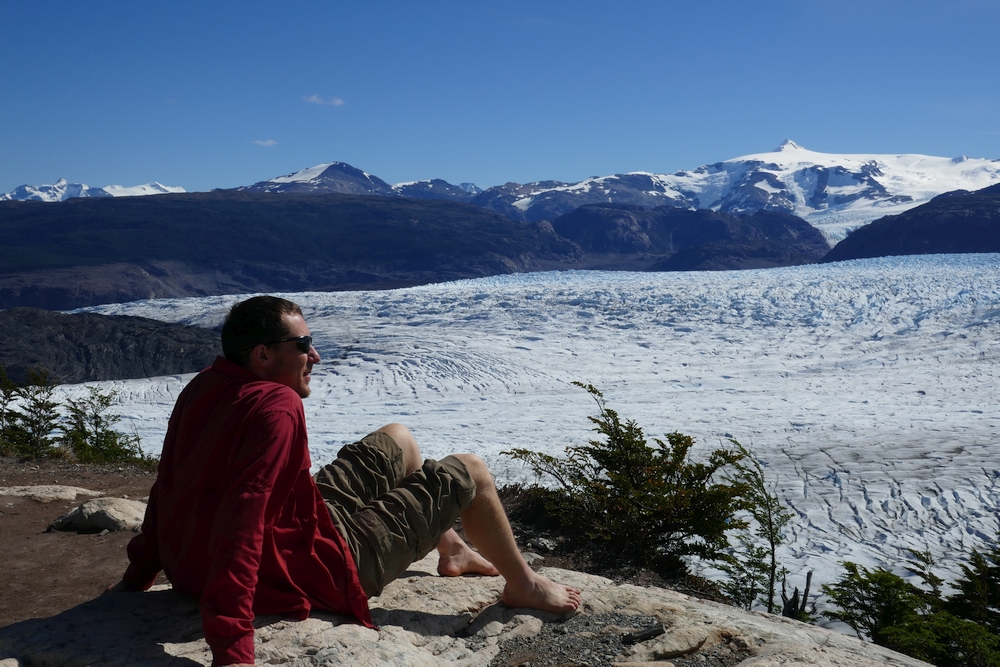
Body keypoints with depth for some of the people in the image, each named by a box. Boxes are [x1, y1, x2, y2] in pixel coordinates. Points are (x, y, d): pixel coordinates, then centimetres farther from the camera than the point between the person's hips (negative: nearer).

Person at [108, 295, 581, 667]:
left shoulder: (201, 388, -2)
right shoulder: (276, 407, -29)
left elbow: (167, 489, 5)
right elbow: (243, 515, -38)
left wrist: (139, 574, 13)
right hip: (318, 572, -9)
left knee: (399, 439, 23)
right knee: (470, 472, 3)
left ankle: (453, 549, 42)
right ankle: (523, 585, 26)